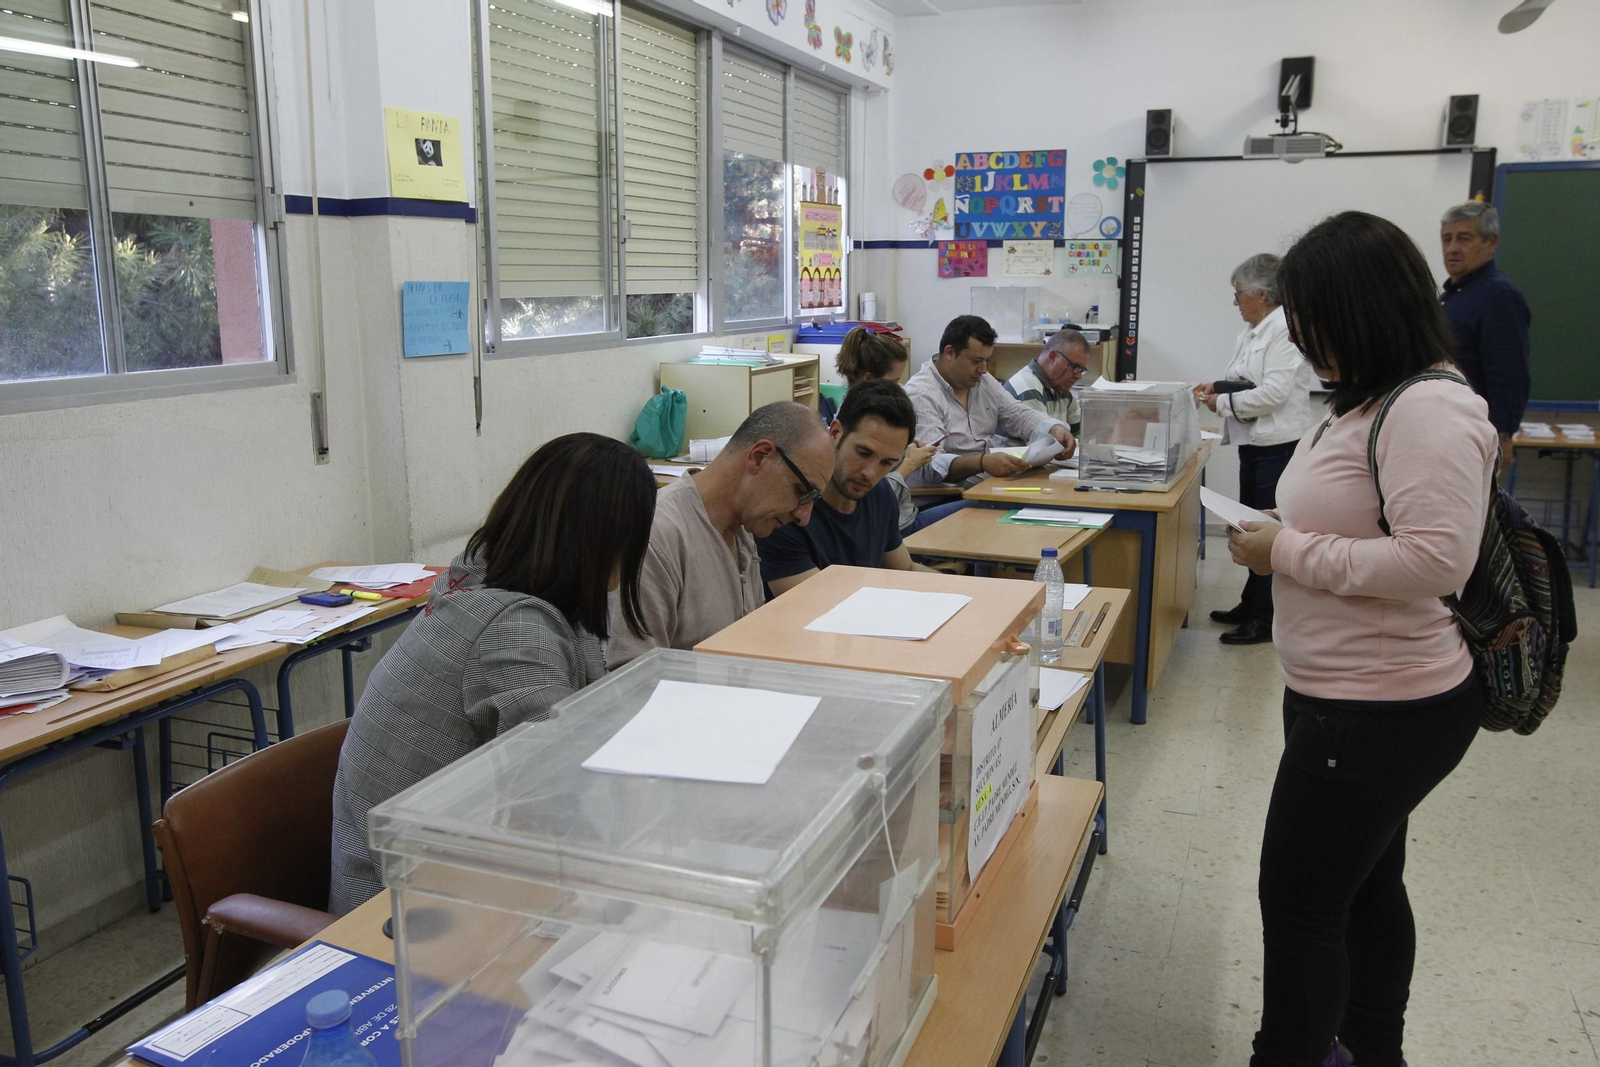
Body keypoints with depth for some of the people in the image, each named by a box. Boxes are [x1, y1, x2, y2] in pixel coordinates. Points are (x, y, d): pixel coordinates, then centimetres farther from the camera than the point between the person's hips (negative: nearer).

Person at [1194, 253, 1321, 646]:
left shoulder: (1285, 328, -16)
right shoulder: (1252, 331, 13)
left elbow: (1273, 392, -23)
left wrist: (1222, 403, -14)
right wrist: (1217, 386, 1)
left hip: (1280, 446, -10)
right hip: (1255, 443, 10)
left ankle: (1264, 618, 6)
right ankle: (1251, 604, 29)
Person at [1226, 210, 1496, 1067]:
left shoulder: (1430, 411, -22)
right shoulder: (1374, 400, 9)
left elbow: (1435, 559, -30)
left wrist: (1288, 553, -22)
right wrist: (1283, 538, 3)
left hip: (1378, 714, -10)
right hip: (1359, 699, 10)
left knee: (1299, 905, 2)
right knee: (1365, 886, 23)